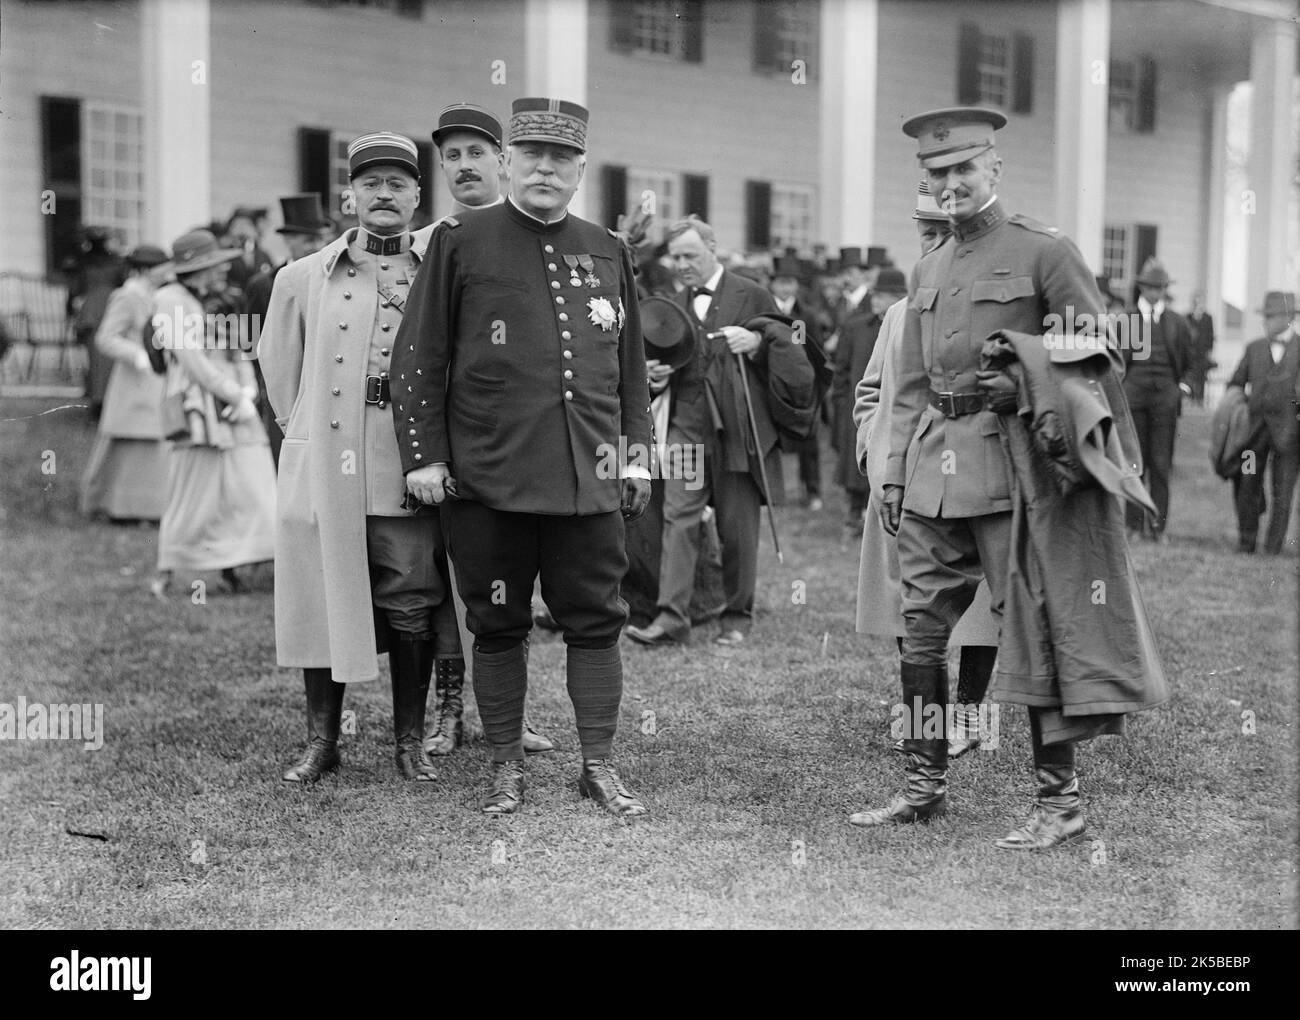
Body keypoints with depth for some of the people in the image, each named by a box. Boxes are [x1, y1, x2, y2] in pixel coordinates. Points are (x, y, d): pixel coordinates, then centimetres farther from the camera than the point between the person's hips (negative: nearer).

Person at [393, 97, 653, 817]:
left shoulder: (606, 252, 13)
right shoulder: (460, 243, 2)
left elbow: (631, 365, 18)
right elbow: (418, 359, 1)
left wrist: (636, 454, 13)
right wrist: (423, 456, -3)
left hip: (590, 477, 3)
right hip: (488, 478, -3)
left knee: (595, 621, 6)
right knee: (498, 624, 7)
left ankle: (600, 766, 15)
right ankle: (506, 767, 19)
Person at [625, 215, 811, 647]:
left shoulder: (753, 297, 2)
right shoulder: (674, 307, 15)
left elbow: (786, 351, 2)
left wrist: (757, 341, -16)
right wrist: (659, 373, 3)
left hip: (740, 427, -3)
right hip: (688, 425, 3)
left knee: (739, 528, 3)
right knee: (678, 518, -9)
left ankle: (737, 616, 17)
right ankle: (672, 618, -11)